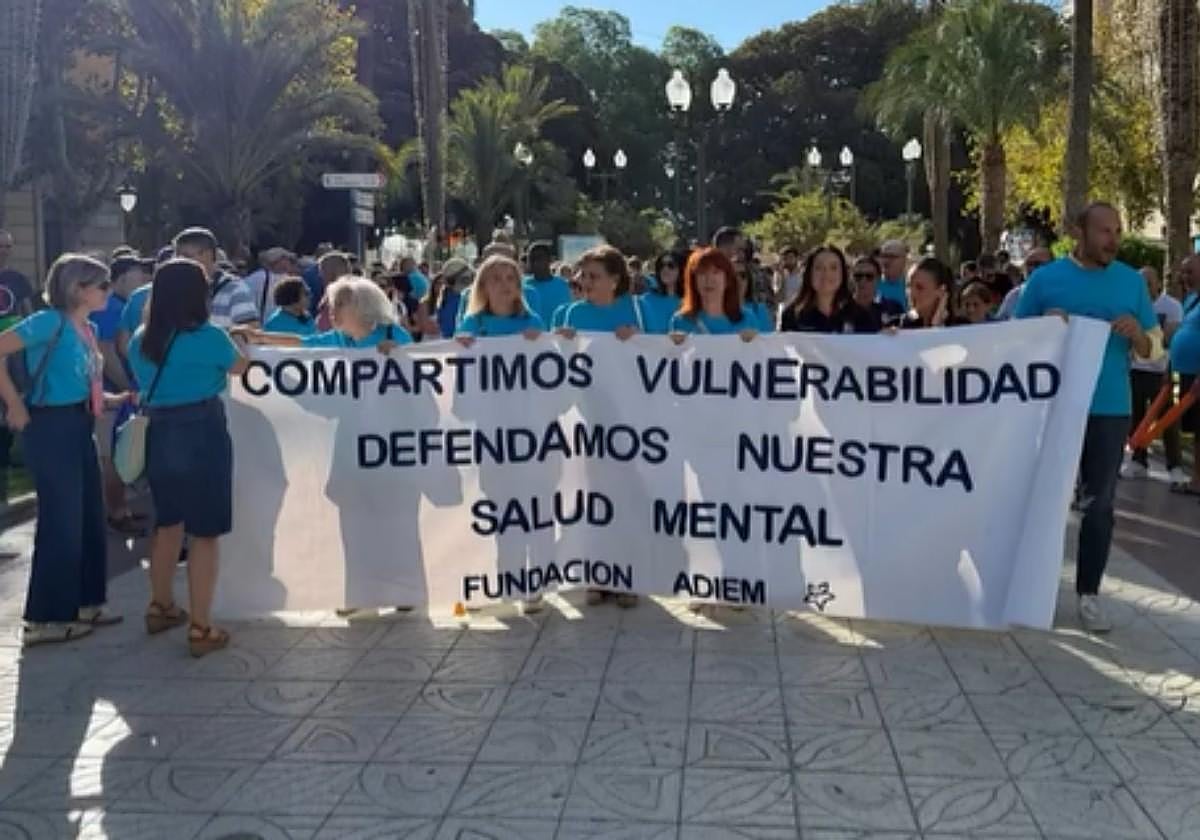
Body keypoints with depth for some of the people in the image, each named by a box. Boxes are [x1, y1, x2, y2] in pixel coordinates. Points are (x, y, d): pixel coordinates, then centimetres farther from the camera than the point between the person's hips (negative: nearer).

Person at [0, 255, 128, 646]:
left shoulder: (87, 329, 12)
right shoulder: (52, 321, -14)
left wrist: (125, 398, 9)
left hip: (79, 428, 9)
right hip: (52, 427, -9)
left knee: (90, 518, 14)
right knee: (62, 522, -3)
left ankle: (82, 604, 26)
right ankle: (45, 619, 7)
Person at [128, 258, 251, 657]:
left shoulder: (141, 340, 6)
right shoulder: (208, 336, -11)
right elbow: (239, 367, 8)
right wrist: (235, 341, 28)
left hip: (159, 436, 6)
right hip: (202, 435, -6)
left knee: (168, 524, 22)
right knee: (204, 532, -1)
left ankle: (161, 607, 36)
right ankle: (200, 628, 1)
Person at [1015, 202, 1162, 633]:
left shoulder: (1132, 281, 5)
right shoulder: (1046, 277, 0)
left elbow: (1154, 348, 7)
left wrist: (1137, 334, -15)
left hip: (1109, 409, 1)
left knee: (1099, 503, 4)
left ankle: (1088, 592, 11)